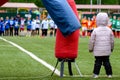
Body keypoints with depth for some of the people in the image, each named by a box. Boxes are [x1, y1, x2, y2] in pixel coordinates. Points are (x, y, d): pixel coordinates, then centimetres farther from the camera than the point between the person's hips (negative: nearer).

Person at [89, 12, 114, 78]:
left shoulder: (95, 30, -8)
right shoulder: (109, 30, 1)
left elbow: (92, 41, -4)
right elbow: (112, 41, 9)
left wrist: (90, 48, 10)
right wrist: (111, 48, 24)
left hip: (98, 51, -2)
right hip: (107, 51, 2)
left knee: (97, 62, 3)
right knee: (107, 62, 9)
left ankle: (96, 74, 2)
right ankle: (109, 74, 11)